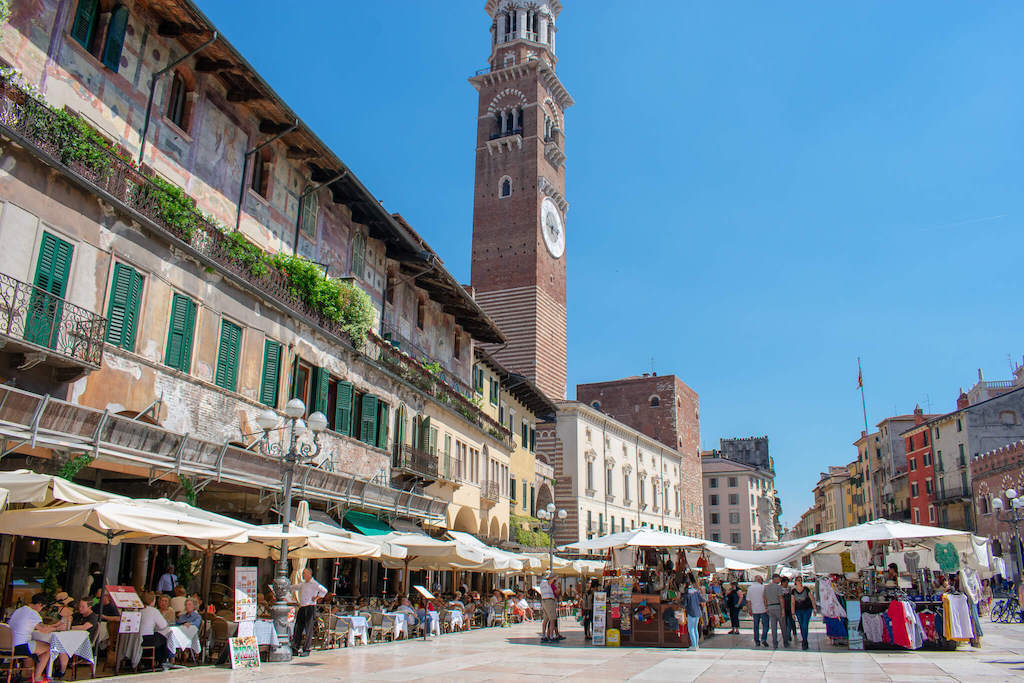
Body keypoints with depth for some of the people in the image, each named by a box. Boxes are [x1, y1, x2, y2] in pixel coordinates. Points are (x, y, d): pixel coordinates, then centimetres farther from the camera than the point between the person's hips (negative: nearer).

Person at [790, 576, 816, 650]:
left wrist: (815, 609, -2)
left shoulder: (806, 589, -6)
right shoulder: (793, 591, -1)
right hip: (798, 611, 2)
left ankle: (804, 642, -6)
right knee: (801, 626, 8)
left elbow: (812, 599, 0)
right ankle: (804, 641, 24)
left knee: (805, 625, -13)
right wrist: (793, 613, -3)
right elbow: (792, 602, 1)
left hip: (807, 609, -2)